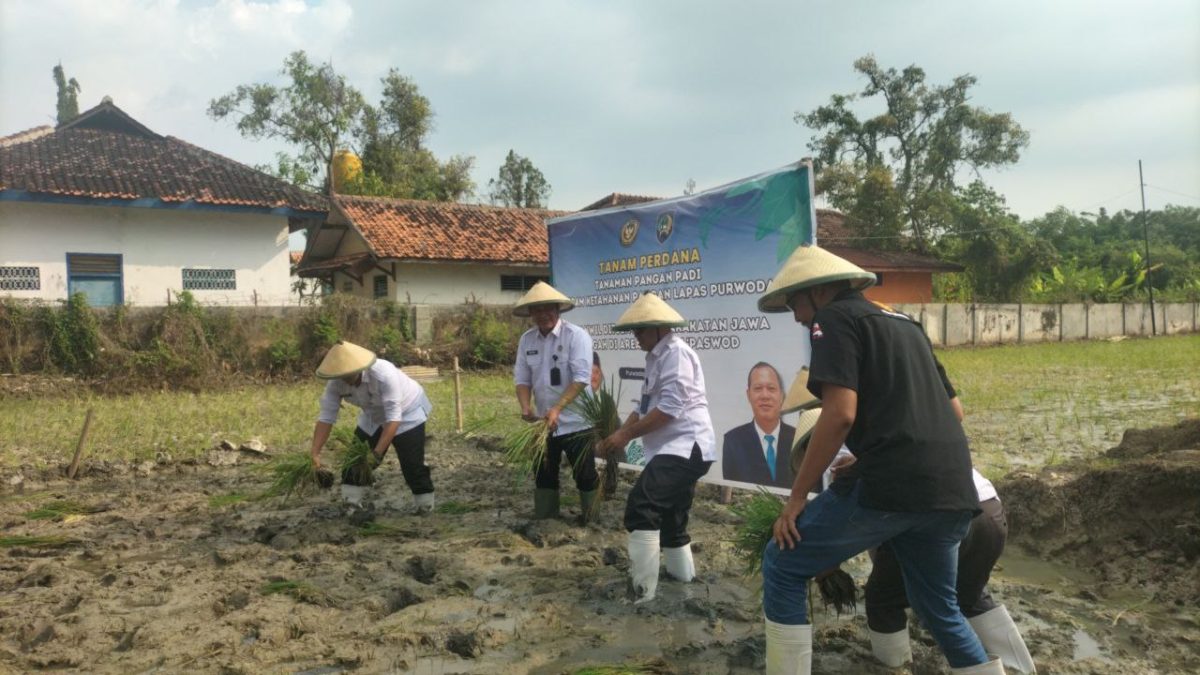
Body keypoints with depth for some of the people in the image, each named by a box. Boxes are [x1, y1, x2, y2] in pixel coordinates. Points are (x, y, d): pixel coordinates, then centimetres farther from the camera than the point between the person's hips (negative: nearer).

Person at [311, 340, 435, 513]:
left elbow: (393, 418, -40)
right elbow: (326, 417, -19)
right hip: (374, 416, 6)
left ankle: (424, 508, 3)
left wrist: (377, 453, -44)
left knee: (412, 463, -12)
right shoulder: (335, 383, -23)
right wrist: (315, 453, -26)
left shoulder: (384, 374, -40)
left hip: (407, 412, -6)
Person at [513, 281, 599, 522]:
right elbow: (522, 378, 3)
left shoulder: (576, 335, -15)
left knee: (585, 474, 4)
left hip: (575, 422, -5)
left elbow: (581, 378, -22)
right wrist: (526, 407, -16)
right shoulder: (526, 339, 1)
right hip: (544, 422, 5)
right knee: (544, 474, 15)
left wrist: (557, 409, -29)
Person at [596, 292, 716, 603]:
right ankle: (682, 575, 35)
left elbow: (670, 407, -21)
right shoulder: (657, 357, 20)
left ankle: (641, 588, -18)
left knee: (641, 508, -21)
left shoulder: (676, 352, -12)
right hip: (678, 449, 11)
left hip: (686, 447, -11)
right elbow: (645, 407, 18)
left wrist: (626, 435, -16)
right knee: (670, 517, 20)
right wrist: (616, 436, 4)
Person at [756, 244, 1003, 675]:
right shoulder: (903, 322, 23)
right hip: (953, 490, 9)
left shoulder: (835, 318, -1)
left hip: (892, 486, -8)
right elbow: (950, 408, 28)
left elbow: (840, 414, -14)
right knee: (940, 607, 26)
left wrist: (797, 496, -7)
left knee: (783, 566, 6)